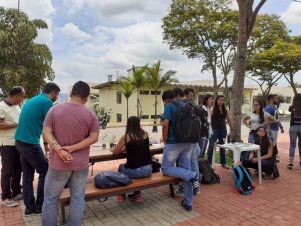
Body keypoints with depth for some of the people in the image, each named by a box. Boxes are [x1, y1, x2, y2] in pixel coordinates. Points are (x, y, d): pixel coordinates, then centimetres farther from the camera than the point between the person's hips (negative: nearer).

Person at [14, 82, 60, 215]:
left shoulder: (31, 100, 18)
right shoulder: (47, 102, -10)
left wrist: (45, 143, 24)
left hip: (20, 141, 9)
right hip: (30, 143, -9)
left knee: (27, 174, 14)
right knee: (45, 172, 4)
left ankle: (29, 206, 21)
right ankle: (39, 206, 12)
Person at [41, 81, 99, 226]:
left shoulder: (55, 110, -4)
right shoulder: (91, 114, -5)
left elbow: (46, 133, -10)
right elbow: (93, 138, -9)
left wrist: (59, 150, -18)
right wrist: (72, 148, -11)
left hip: (58, 163, 0)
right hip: (81, 164, 1)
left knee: (50, 200, 15)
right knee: (78, 199, 13)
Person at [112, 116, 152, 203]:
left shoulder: (126, 136, -7)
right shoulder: (145, 134, 3)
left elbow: (115, 152, 1)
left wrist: (124, 148, 19)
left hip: (134, 171, -3)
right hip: (148, 170, 3)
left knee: (121, 167, 31)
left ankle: (121, 194, 40)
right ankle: (137, 195, 36)